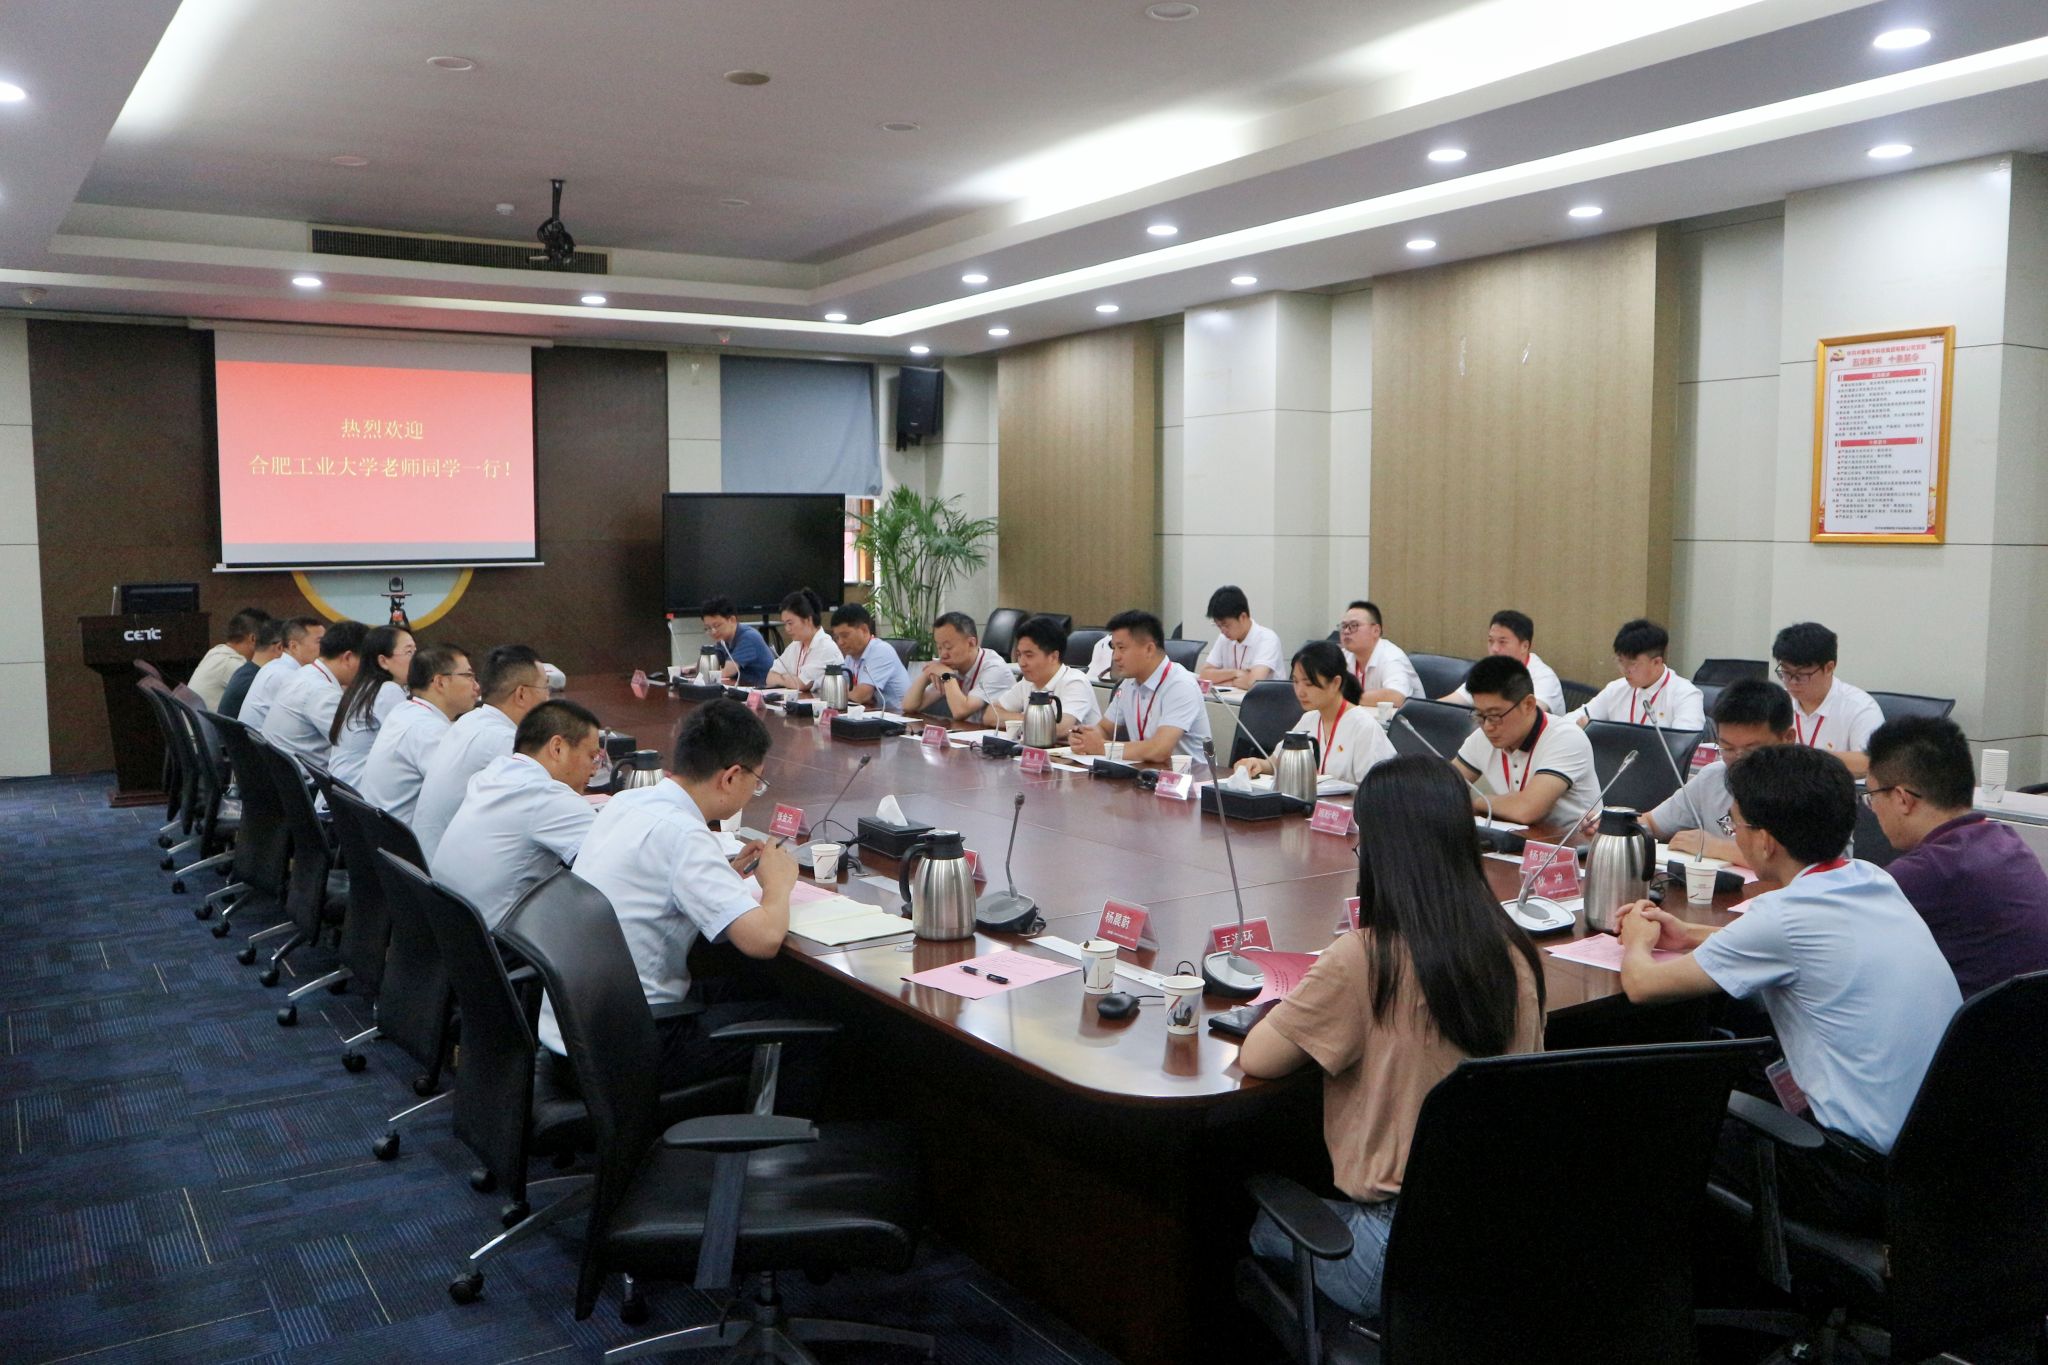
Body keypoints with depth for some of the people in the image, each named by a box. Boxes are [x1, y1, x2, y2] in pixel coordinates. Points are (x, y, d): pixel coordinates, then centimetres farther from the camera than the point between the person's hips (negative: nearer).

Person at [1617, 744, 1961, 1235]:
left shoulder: (1785, 915, -19)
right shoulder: (1875, 882, 4)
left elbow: (1642, 984, -10)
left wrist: (1638, 942, 12)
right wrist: (1690, 935, 25)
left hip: (1873, 1181, -8)